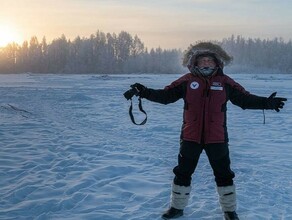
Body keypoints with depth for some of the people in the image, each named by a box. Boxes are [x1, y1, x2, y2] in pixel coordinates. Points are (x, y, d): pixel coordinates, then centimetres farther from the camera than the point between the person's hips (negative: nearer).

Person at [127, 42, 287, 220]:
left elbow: (245, 98, 2)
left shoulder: (225, 82, -1)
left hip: (217, 138, 0)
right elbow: (166, 95, -2)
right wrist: (146, 92, -14)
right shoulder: (187, 81, -3)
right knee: (183, 172, 11)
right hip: (190, 137, 1)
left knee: (224, 174, 10)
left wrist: (266, 102, -9)